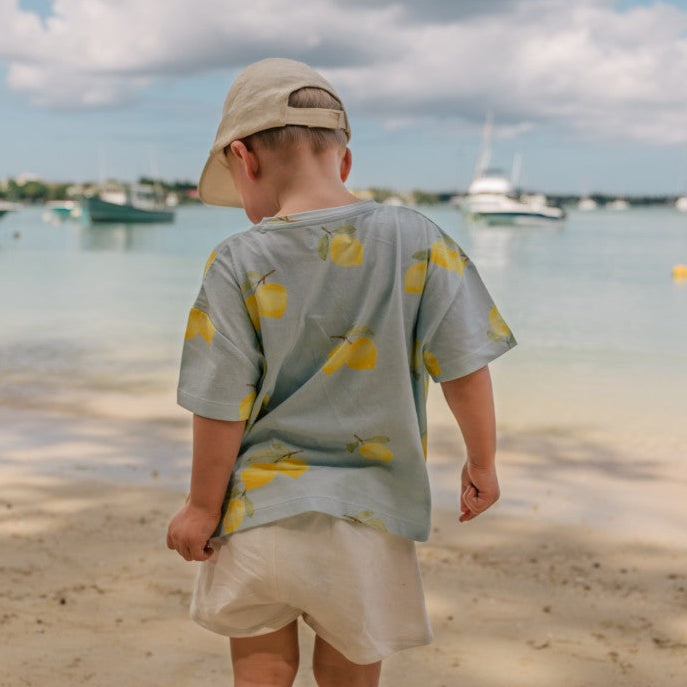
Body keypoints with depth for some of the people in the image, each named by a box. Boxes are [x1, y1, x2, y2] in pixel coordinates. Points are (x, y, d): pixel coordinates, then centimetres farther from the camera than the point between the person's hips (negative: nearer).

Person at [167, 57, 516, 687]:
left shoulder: (239, 264, -11)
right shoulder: (419, 244, -7)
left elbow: (224, 406, -9)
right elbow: (465, 366, -5)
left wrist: (203, 507, 4)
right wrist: (482, 463, 10)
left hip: (258, 514, -1)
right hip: (367, 517, 1)